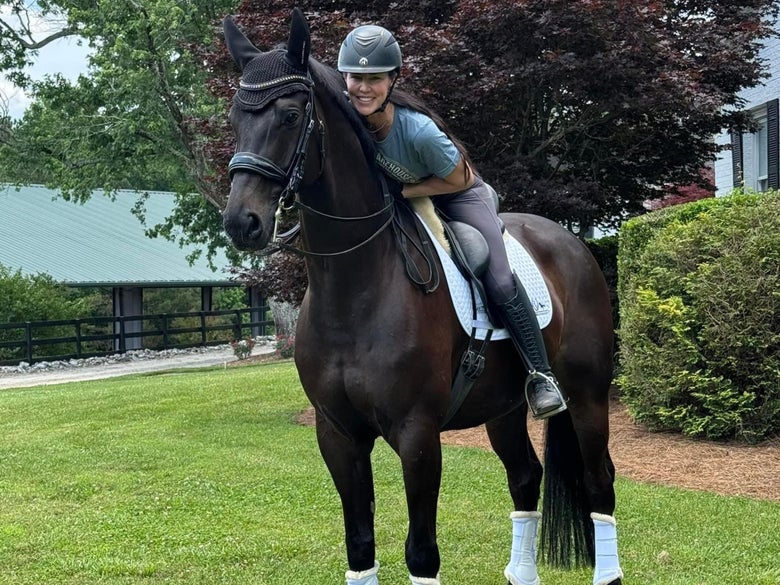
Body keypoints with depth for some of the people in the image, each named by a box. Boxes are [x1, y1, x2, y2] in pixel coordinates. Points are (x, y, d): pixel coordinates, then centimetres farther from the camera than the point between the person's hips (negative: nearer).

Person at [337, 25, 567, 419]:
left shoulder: (419, 129, -38)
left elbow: (457, 180, -24)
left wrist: (400, 192, -27)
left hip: (458, 194, -5)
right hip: (390, 197, 6)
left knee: (499, 283, -19)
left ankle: (540, 375, -6)